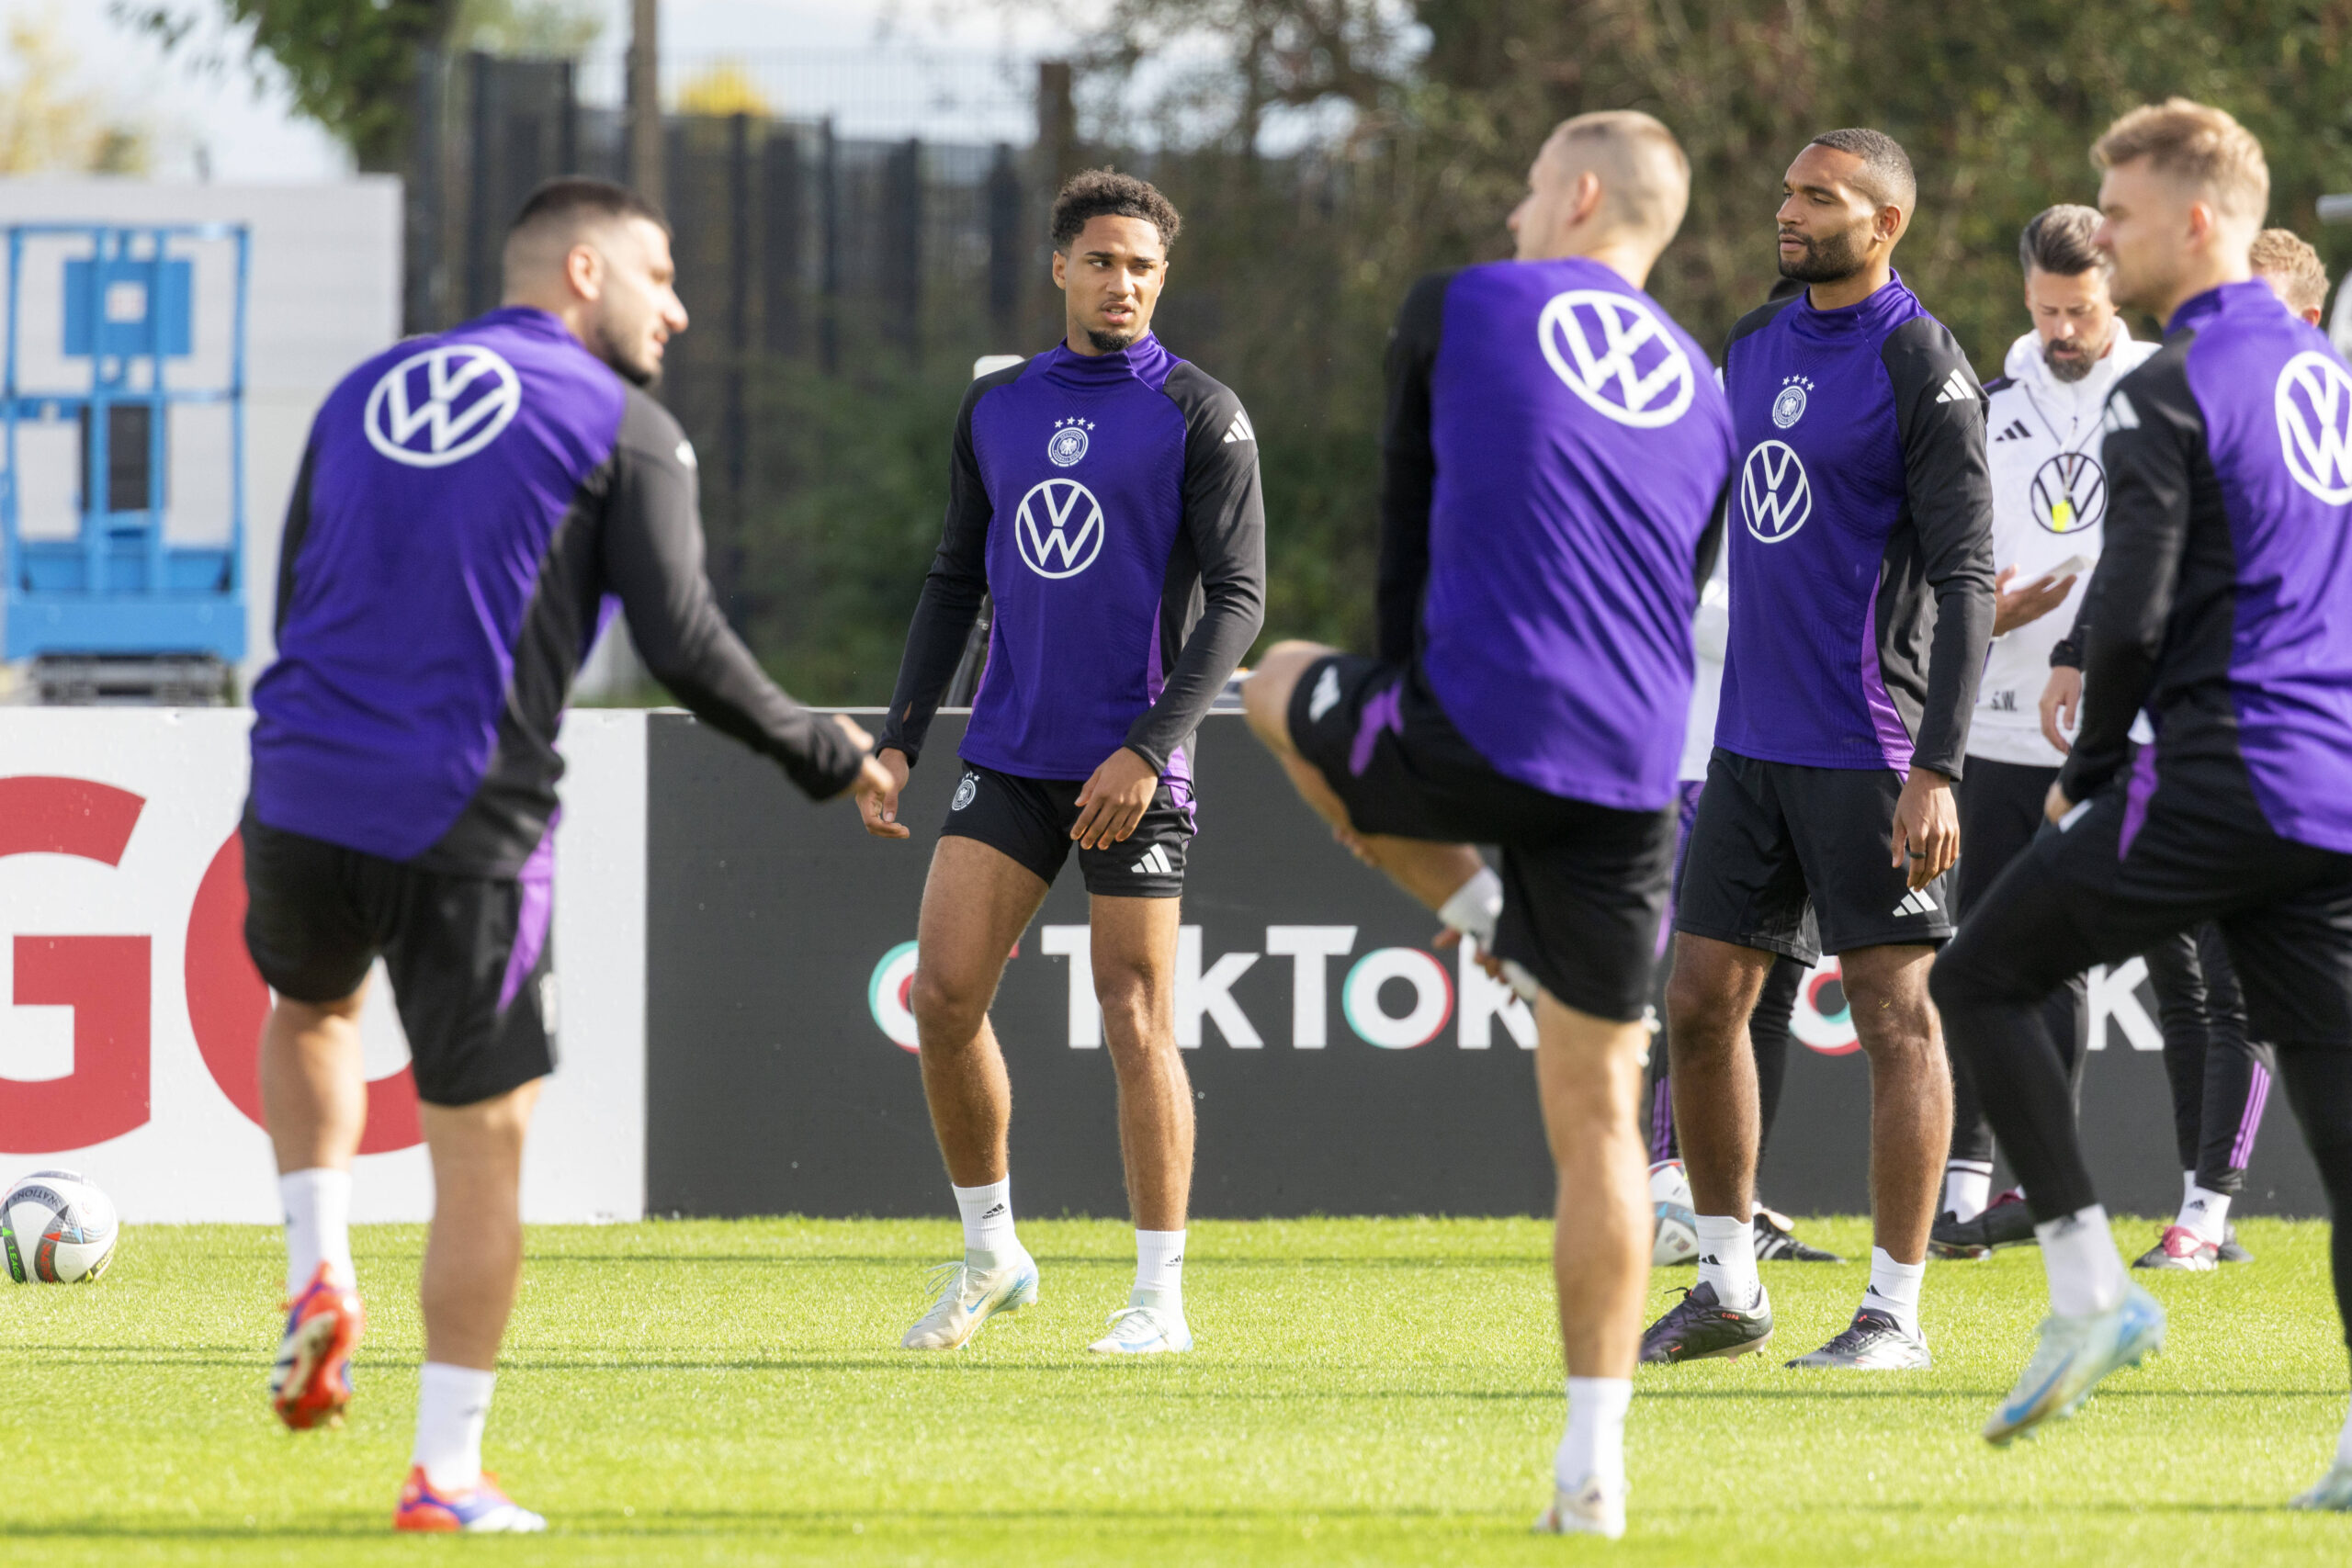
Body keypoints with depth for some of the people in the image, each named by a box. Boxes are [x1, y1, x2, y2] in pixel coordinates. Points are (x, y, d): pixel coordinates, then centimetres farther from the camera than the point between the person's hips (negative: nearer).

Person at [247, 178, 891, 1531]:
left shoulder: (365, 393, 16)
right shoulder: (625, 431, -1)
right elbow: (684, 646, -8)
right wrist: (824, 755, 6)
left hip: (300, 802, 5)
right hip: (466, 832, -5)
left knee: (311, 1008, 35)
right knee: (484, 1144, 5)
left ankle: (320, 1270, 15)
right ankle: (448, 1473, 4)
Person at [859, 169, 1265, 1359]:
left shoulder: (1199, 415, -3)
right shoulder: (994, 408, 12)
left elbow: (1236, 597, -7)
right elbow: (956, 583, 18)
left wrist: (1148, 748, -16)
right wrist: (899, 744, 9)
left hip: (1132, 767, -4)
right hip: (1007, 756, 5)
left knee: (1136, 1021, -5)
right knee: (943, 995, -5)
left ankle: (1160, 1296, 3)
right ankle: (989, 1255, 12)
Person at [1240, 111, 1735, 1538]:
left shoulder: (1457, 309, 7)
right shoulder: (1705, 393, 19)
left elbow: (1405, 526, 13)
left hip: (1474, 732, -4)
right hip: (1631, 778, 4)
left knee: (1281, 687, 29)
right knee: (1597, 1114, 8)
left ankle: (1482, 916, 13)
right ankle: (1594, 1466, 3)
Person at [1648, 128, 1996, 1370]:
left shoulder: (1922, 368, -10)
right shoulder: (1754, 347, 12)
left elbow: (1965, 580, -14)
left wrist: (1937, 772, -20)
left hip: (1866, 753, -8)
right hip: (1750, 743, 8)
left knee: (1894, 1014, -3)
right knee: (1700, 1005, 7)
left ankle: (1894, 1311, 1)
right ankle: (1728, 1288, 17)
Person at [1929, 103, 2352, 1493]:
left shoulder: (2173, 390, -9)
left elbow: (2132, 615, -15)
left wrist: (2092, 771, 1)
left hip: (2215, 786, -7)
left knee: (1982, 980, 7)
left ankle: (2092, 1289, -2)